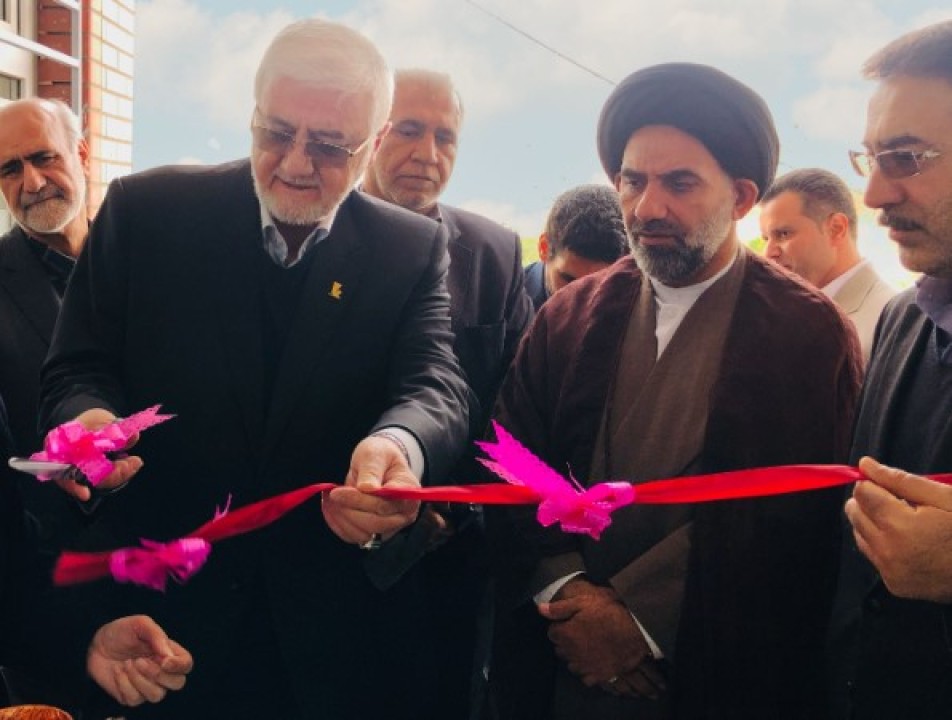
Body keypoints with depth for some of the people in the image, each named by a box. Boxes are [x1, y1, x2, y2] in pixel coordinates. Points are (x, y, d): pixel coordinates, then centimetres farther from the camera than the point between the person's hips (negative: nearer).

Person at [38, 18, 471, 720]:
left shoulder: (414, 249, 0)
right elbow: (78, 370, -2)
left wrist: (398, 446, -39)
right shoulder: (145, 211, -2)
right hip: (161, 608, 0)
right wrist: (89, 422, -27)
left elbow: (436, 384, -14)